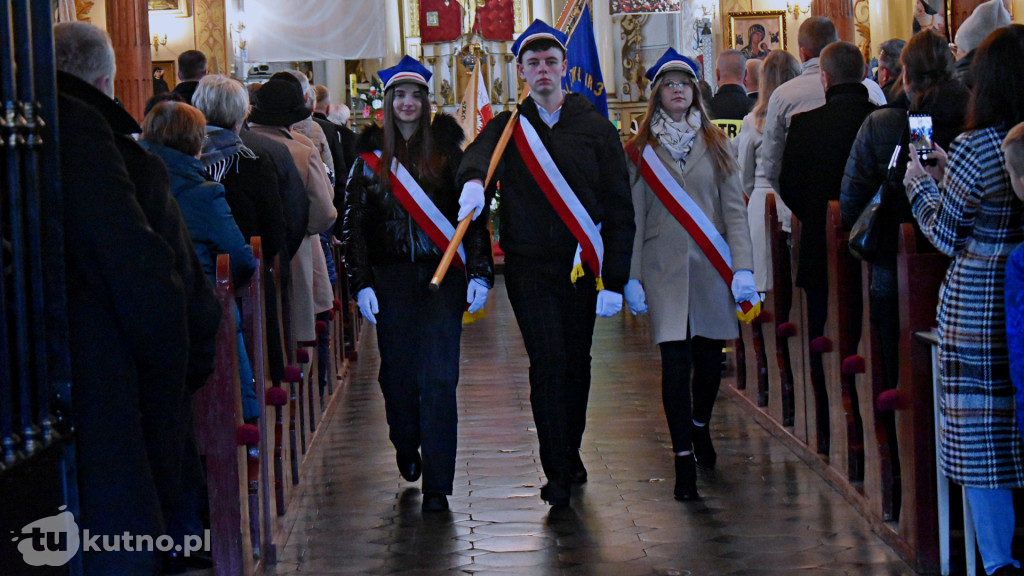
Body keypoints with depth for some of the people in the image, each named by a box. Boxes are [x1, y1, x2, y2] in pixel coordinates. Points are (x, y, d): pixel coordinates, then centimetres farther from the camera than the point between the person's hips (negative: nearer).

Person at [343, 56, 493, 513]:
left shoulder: (446, 150, 4)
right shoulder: (370, 158, 6)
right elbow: (355, 225, 6)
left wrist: (479, 273, -4)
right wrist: (361, 284, -2)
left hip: (442, 276, -1)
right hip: (391, 279, 1)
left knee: (439, 378, -7)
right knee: (398, 371, 8)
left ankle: (437, 484, -5)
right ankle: (407, 449, 36)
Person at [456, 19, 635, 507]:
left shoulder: (595, 129, 5)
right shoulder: (508, 128, 7)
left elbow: (619, 209, 3)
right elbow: (479, 152, -17)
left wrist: (614, 280, -4)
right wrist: (473, 179, -42)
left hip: (583, 267, 1)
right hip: (529, 266, -1)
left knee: (576, 364, 10)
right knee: (549, 362, -10)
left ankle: (570, 453, 29)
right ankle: (558, 473, -5)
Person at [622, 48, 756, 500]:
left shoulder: (715, 144, 10)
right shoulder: (641, 150, 6)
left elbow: (734, 208, 5)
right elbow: (634, 217, 4)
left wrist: (742, 267, -5)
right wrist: (631, 276, -3)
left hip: (711, 267, 2)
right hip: (665, 269, -2)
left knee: (709, 357, 9)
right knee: (675, 360, -9)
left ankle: (700, 428, 37)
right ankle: (684, 459, -6)